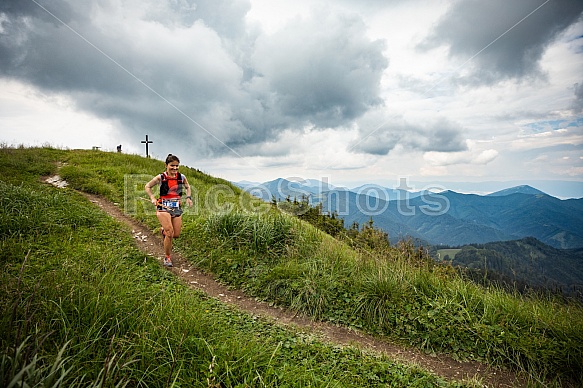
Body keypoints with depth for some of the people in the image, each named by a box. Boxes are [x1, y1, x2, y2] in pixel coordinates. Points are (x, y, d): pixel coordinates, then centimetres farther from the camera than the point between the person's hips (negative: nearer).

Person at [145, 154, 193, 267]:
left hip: (176, 207, 4)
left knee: (176, 235, 4)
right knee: (170, 233, -14)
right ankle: (167, 257, 5)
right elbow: (147, 187, 7)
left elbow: (187, 187, 20)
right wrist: (152, 198, -6)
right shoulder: (160, 177, -7)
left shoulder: (181, 177, 1)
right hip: (163, 207, -3)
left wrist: (188, 197, 5)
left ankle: (164, 230, 40)